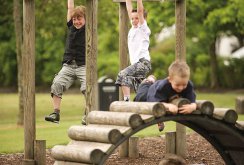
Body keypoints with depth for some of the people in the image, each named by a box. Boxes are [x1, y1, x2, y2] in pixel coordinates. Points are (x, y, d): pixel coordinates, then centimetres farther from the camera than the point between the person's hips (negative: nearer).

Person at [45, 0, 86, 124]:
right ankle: (56, 113, -14)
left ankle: (88, 115, -12)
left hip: (84, 66, -3)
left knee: (87, 88, -23)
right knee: (56, 85, -16)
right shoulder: (71, 26, 11)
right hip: (68, 66, 3)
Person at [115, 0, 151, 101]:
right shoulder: (133, 28, 17)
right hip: (135, 63, 9)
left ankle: (126, 100, -33)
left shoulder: (143, 28, -1)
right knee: (140, 90, 9)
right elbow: (129, 11, 20)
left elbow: (140, 11, -11)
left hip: (143, 62, -9)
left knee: (123, 74, -26)